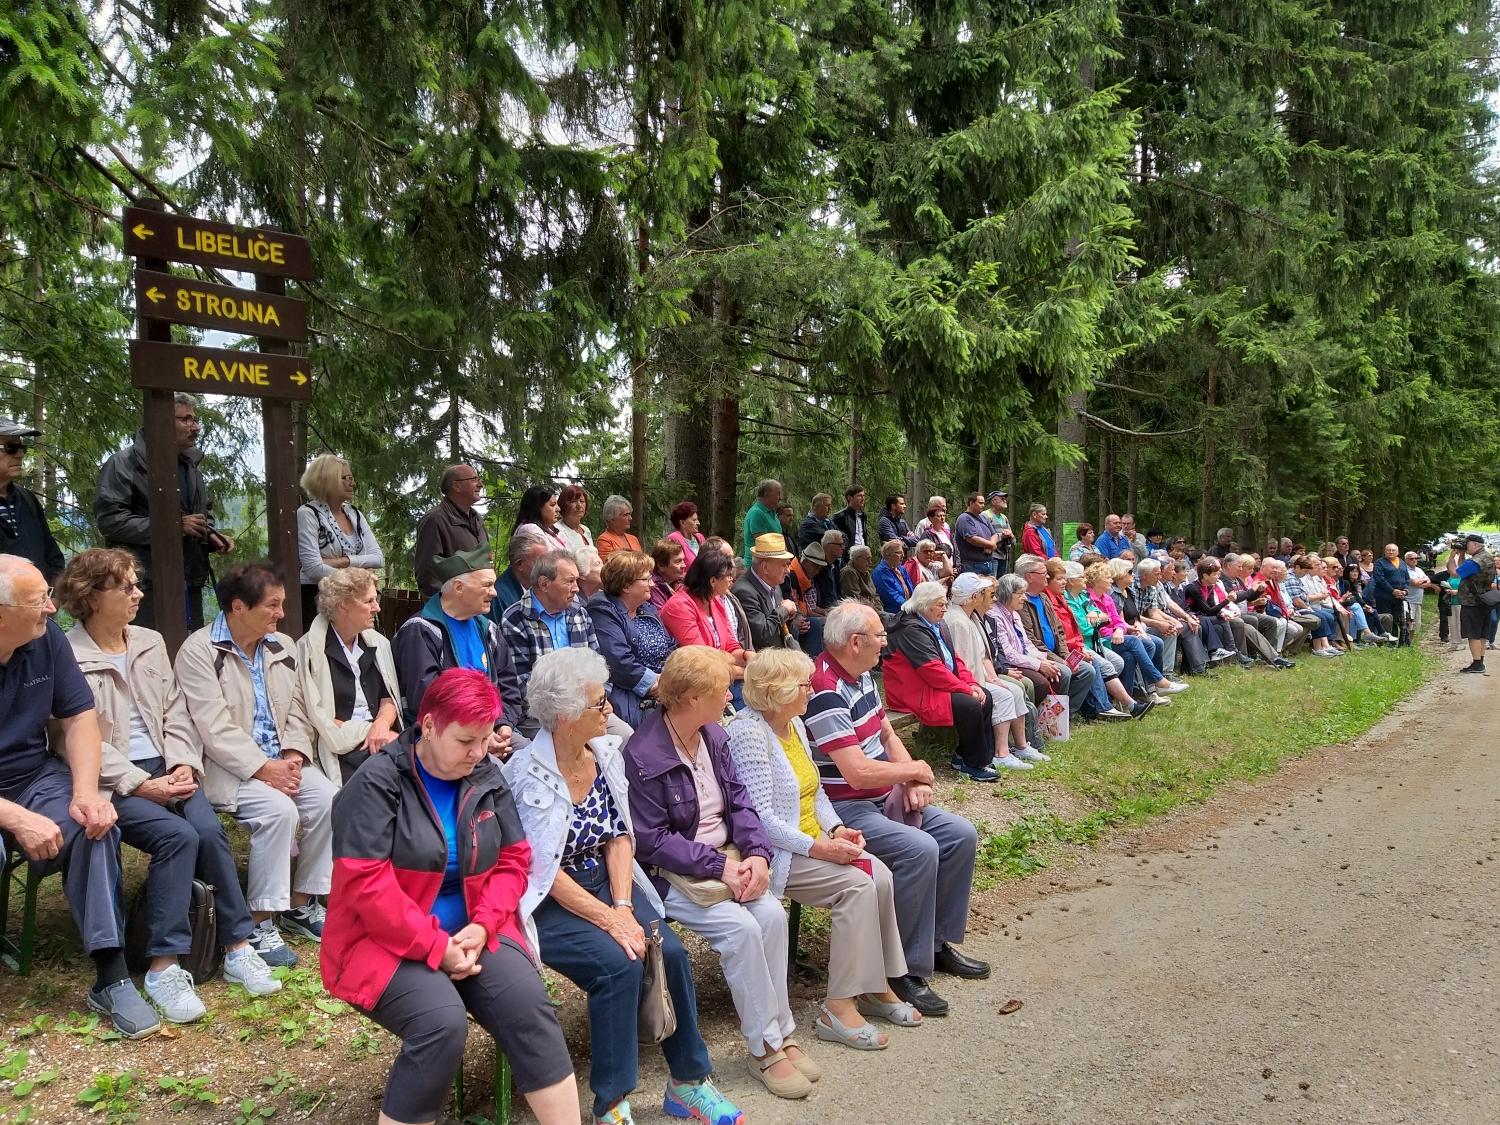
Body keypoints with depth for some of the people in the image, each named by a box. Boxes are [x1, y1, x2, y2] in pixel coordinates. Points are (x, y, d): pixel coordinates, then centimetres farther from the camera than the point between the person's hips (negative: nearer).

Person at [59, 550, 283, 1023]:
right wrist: (142, 785, -17)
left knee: (209, 830, -22)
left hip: (165, 769, 5)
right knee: (178, 835, -29)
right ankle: (165, 968, -20)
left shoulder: (151, 643, 13)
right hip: (111, 781, -5)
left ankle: (239, 948, -13)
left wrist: (183, 765, -5)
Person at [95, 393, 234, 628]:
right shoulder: (124, 464, -6)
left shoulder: (191, 467, 19)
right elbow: (109, 519, -15)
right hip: (146, 585, -7)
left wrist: (211, 537, 8)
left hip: (190, 585, 7)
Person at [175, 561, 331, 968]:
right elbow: (215, 729, -16)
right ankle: (260, 922, -15)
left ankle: (301, 903, 0)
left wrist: (294, 754, -7)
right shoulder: (199, 652, -9)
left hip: (281, 761, 6)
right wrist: (263, 768, -20)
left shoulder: (282, 646, 12)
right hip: (231, 768, -6)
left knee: (329, 799, -18)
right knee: (278, 810, -30)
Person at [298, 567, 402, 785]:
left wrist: (382, 724, -7)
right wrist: (367, 732, -10)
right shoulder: (310, 649, -2)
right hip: (339, 750, -5)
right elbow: (316, 716, -5)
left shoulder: (378, 644, 17)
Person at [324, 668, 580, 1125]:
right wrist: (435, 946, -20)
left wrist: (483, 925, -10)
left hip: (471, 932, 4)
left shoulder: (488, 778, 5)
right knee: (442, 1023, -31)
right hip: (389, 941, -4)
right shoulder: (377, 782, -12)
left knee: (528, 1004, -22)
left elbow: (513, 860, 7)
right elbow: (366, 884, -18)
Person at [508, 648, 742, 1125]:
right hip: (550, 903, -5)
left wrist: (623, 905, -11)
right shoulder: (528, 775, -18)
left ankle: (687, 1081, 4)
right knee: (619, 963, -27)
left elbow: (620, 836, 3)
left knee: (669, 951, -16)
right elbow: (543, 872, -18)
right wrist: (608, 919, -22)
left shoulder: (606, 752, 1)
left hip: (606, 884, 6)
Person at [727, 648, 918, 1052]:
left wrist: (836, 829, -1)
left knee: (881, 876, -12)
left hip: (814, 840, 8)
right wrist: (817, 848, -24)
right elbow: (761, 818, -22)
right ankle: (839, 1006, -17)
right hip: (776, 852, -8)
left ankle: (875, 985, 1)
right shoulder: (749, 732, -18)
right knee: (857, 885, -23)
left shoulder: (794, 723, 11)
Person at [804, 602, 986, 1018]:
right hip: (842, 809, -10)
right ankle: (905, 969, -13)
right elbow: (858, 772, -28)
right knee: (919, 850, -28)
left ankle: (938, 941, 17)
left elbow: (888, 736, 17)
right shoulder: (826, 691, -25)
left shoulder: (862, 676, 8)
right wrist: (915, 770, -10)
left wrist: (914, 782, -2)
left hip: (885, 799, 10)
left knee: (961, 835, 3)